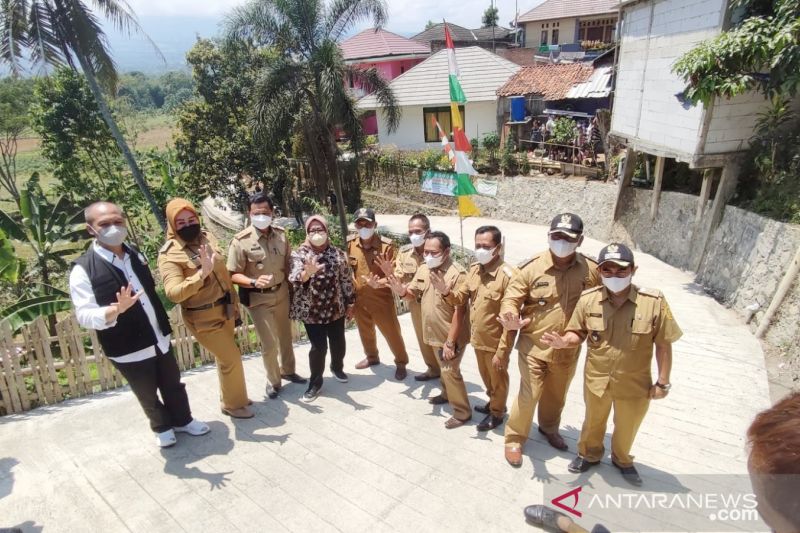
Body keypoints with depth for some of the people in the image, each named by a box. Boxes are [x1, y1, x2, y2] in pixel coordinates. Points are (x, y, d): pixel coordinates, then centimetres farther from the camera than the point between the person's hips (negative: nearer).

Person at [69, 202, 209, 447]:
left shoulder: (135, 255, 2)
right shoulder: (83, 269, -17)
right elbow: (84, 316, -21)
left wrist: (164, 324, 15)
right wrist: (117, 309, -38)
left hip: (160, 339, 5)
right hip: (129, 349, -4)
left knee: (173, 385, 20)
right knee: (147, 394, 17)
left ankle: (183, 420, 43)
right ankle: (162, 427, 42)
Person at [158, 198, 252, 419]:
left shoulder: (207, 237, 3)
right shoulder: (169, 254, -17)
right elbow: (173, 293, -28)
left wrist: (234, 301, 16)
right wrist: (201, 273, -40)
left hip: (225, 309, 7)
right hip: (202, 317, -6)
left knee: (225, 356, 20)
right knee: (231, 358, -2)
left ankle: (231, 397, 39)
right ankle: (233, 404, 20)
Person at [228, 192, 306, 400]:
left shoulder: (281, 235, -3)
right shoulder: (241, 241, -18)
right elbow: (233, 275, -17)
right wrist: (254, 282, -33)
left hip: (281, 293, 5)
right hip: (258, 298, -5)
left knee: (285, 335, 20)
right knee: (269, 344, -2)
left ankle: (287, 370, 43)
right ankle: (273, 381, 23)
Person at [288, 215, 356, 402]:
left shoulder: (337, 253, 0)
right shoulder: (299, 254, -8)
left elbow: (347, 279, 5)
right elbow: (294, 278, -23)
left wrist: (350, 303, 6)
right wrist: (307, 272, -45)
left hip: (336, 308, 3)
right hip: (311, 311, -3)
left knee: (338, 343, 14)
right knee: (318, 347, -4)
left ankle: (337, 368, 45)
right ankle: (315, 382, 17)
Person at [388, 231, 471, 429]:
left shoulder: (457, 274, -24)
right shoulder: (424, 269, -1)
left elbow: (459, 311, -24)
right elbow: (412, 293, 6)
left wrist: (450, 342, -23)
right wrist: (401, 290, -18)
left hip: (451, 335, -7)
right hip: (435, 332, 7)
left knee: (450, 371, -1)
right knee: (443, 368, 24)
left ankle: (462, 413, 15)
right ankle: (447, 394, 47)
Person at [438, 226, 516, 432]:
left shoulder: (507, 275, -24)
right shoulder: (474, 268, -1)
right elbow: (461, 297, 3)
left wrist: (502, 351, -20)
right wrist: (446, 291, -19)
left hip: (494, 342, -6)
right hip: (478, 339, 7)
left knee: (497, 379, 17)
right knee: (486, 376, 27)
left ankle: (497, 412, 39)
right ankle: (493, 402, 51)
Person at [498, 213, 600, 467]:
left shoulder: (591, 270, -9)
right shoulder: (531, 267, -16)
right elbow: (511, 298, -12)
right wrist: (512, 320, -33)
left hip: (568, 350, 3)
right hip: (534, 346, -3)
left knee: (556, 394, 23)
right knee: (529, 395, 1)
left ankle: (549, 428, 51)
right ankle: (514, 439, 25)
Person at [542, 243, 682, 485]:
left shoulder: (654, 302, -20)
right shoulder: (588, 299, -15)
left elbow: (663, 344, -9)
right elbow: (578, 334, -4)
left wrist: (663, 382, -4)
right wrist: (564, 342, -27)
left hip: (635, 384, 0)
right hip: (596, 380, 1)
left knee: (627, 427, 26)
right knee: (593, 421, 26)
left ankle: (622, 459, 57)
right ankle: (589, 454, 56)